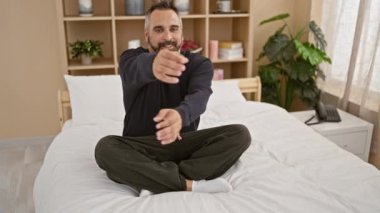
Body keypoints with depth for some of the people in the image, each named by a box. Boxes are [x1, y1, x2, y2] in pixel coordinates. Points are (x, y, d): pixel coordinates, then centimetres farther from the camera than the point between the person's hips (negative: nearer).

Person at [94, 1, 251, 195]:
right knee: (105, 148, -31)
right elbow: (136, 70, -34)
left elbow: (198, 97, -27)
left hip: (185, 143, 2)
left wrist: (180, 114, -53)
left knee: (240, 134, -21)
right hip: (141, 147, -1)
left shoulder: (199, 63, -5)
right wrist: (152, 64, -60)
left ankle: (156, 182, -27)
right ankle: (190, 184, -29)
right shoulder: (132, 57, -7)